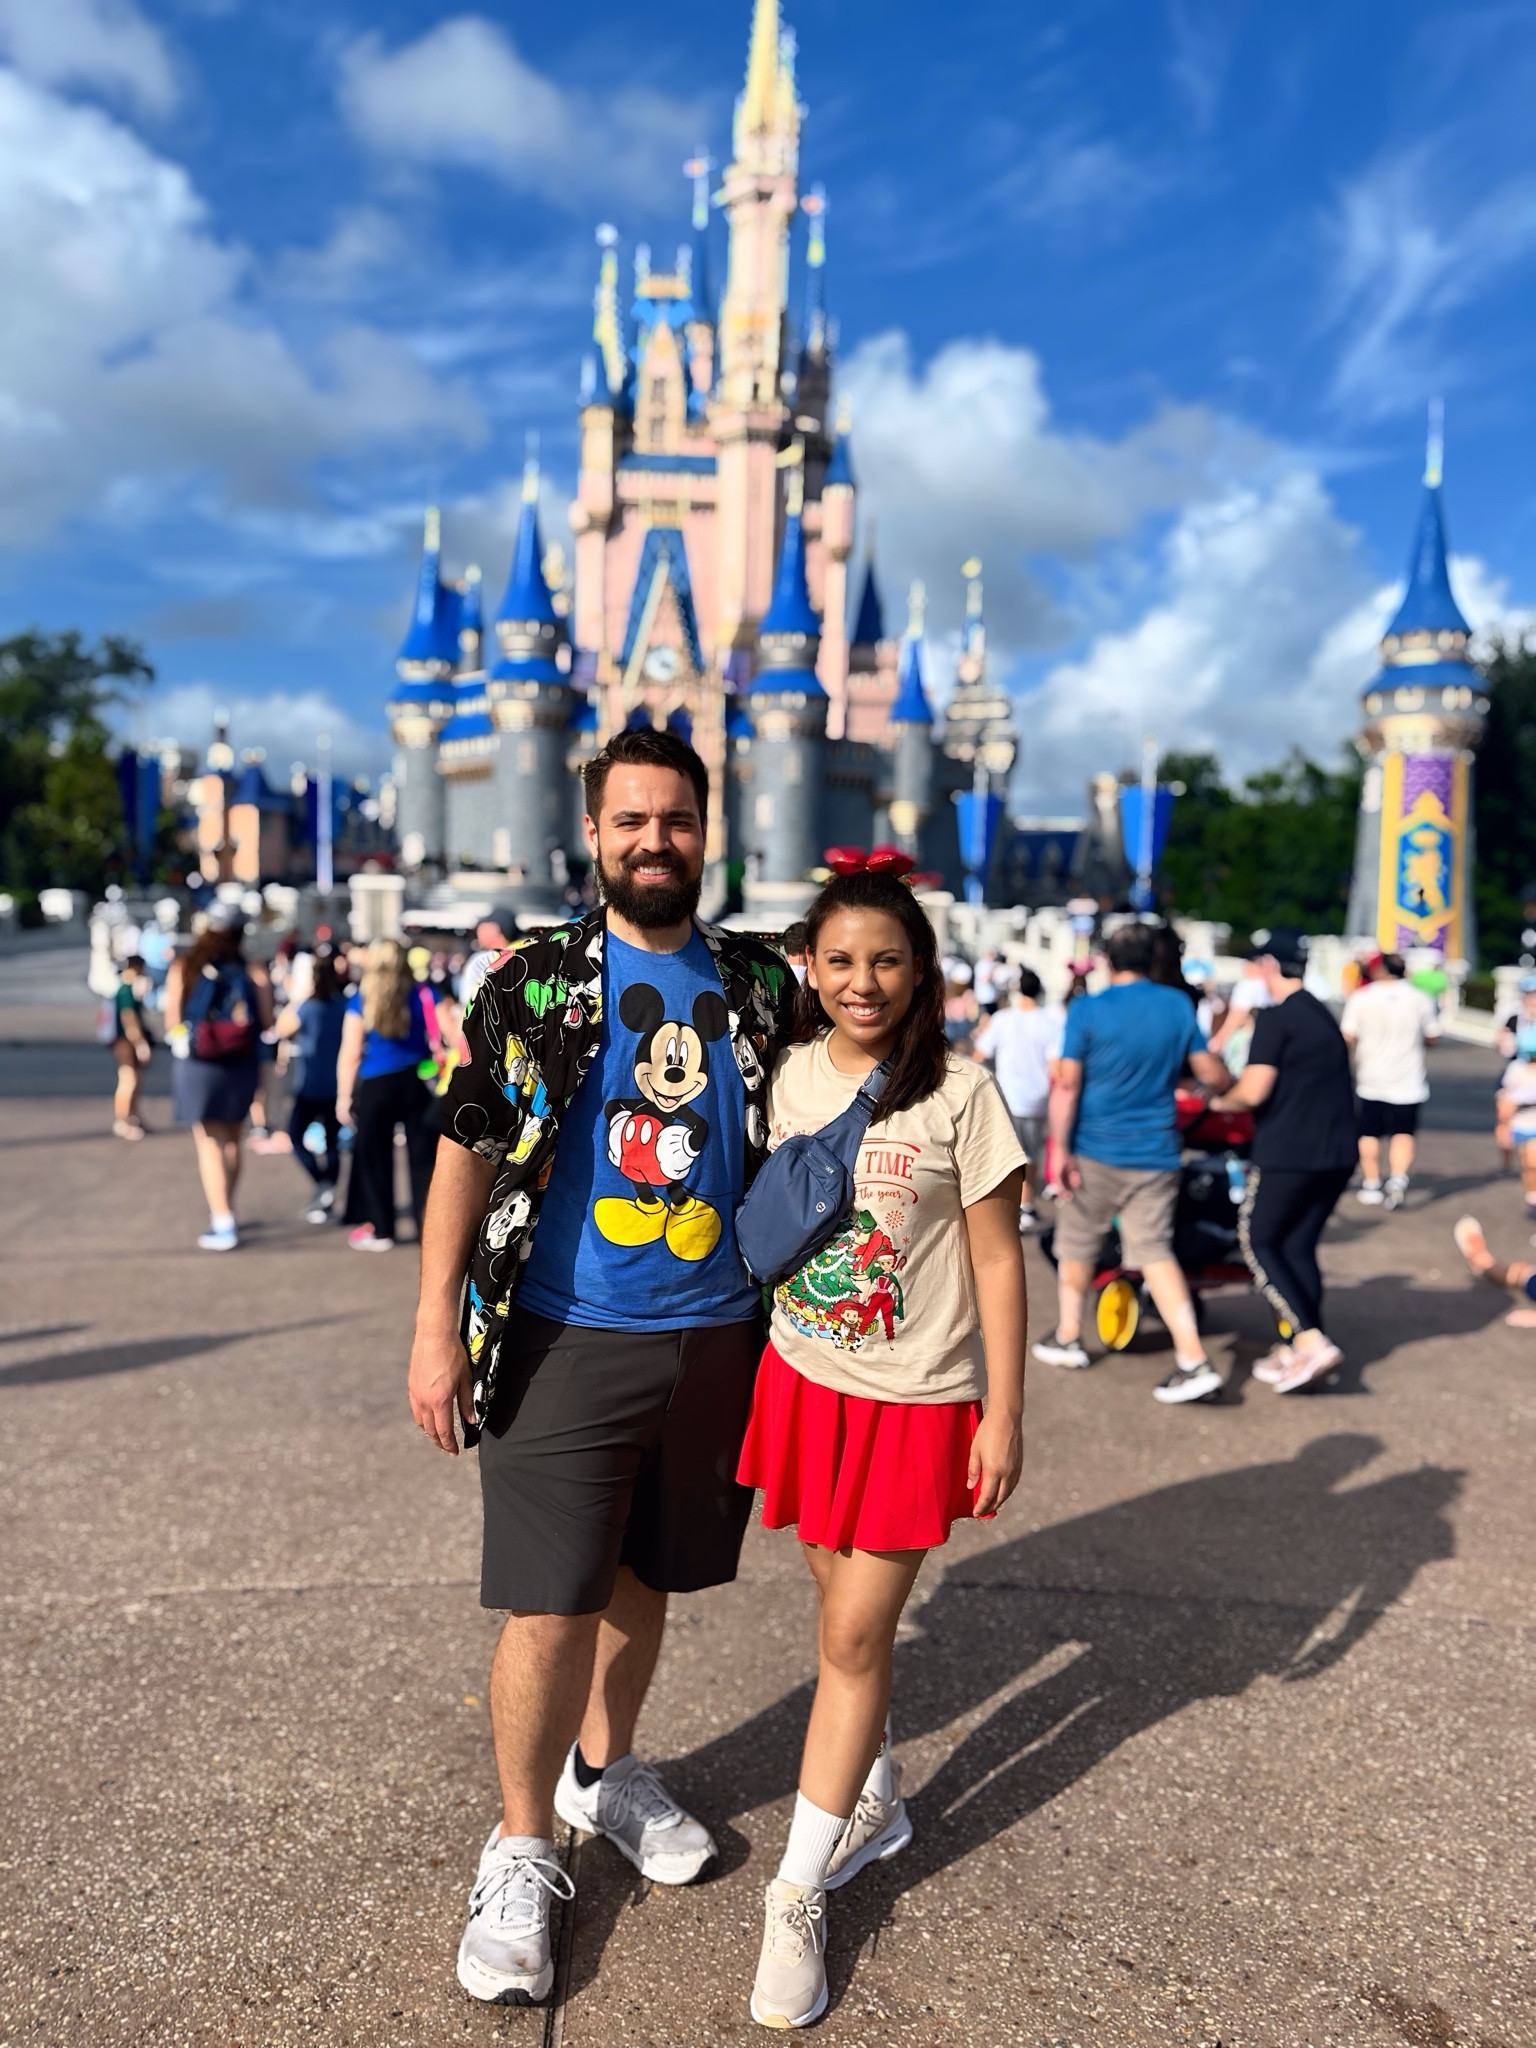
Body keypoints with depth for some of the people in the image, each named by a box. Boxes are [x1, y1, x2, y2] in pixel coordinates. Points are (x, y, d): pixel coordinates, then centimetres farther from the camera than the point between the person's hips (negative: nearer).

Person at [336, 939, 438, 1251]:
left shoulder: (361, 1000, -3)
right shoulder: (421, 996, 2)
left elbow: (350, 1054, -4)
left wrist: (344, 1096, 1)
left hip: (375, 1086, -2)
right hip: (417, 1082, 2)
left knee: (375, 1156, 11)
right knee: (422, 1155, 5)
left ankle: (380, 1230, 19)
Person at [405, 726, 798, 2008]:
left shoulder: (760, 988, 4)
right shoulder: (533, 984, -4)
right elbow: (468, 1152, -4)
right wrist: (439, 1325, -8)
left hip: (717, 1341, 3)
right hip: (568, 1340, -3)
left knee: (644, 1580, 18)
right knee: (551, 1608, 1)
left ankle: (604, 1769, 43)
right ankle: (523, 1850, 24)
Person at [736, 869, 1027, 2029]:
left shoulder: (960, 1095, -13)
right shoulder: (790, 1075, -1)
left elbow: (997, 1260, -9)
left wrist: (1004, 1416, -9)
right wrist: (745, 1367, 10)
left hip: (918, 1399, -4)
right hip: (806, 1380, 4)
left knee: (854, 1633, 3)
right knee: (847, 1611, 18)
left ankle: (799, 1893, 20)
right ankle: (875, 1805, 42)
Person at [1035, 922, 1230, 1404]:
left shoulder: (1087, 1010, -7)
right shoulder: (1178, 1006, 3)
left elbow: (1067, 1084, -11)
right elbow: (1212, 1075, 5)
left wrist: (1060, 1149, -8)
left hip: (1097, 1151, -2)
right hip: (1156, 1155, 2)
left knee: (1077, 1245, 16)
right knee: (1155, 1252, 2)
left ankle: (1067, 1338, 29)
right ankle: (1194, 1360, -8)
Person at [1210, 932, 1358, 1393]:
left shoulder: (1275, 1017, -10)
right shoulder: (1325, 1017, 17)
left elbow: (1254, 1091, -18)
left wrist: (1223, 1101, 2)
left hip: (1288, 1152, -8)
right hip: (1338, 1154, 8)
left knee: (1259, 1242, 2)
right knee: (1299, 1246, 12)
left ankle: (1312, 1341, -9)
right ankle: (1294, 1349, 14)